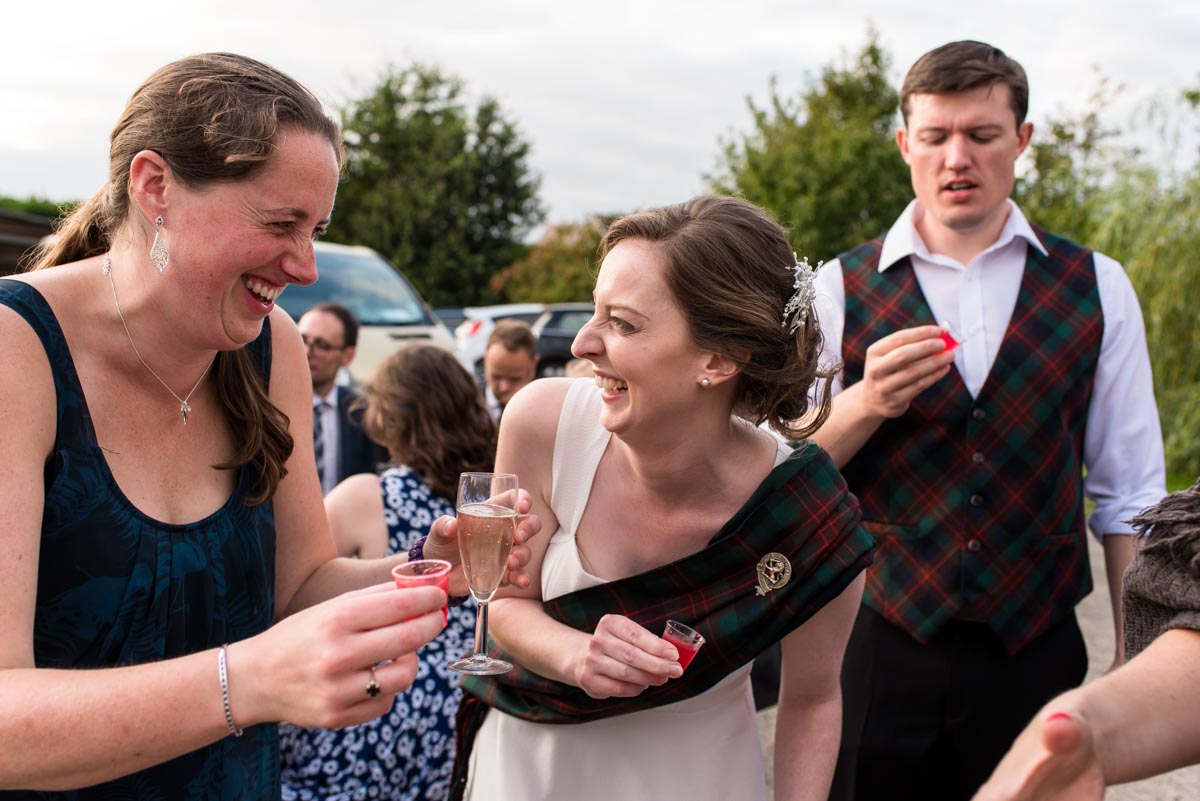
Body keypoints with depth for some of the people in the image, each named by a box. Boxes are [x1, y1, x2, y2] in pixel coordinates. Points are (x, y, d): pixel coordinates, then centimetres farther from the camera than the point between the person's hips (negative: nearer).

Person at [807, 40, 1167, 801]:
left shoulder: (1096, 288, 1)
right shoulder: (840, 291, -1)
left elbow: (1129, 492, 3)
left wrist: (1138, 664, 1)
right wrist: (868, 403, -21)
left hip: (1037, 652, 1)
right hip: (878, 650, 0)